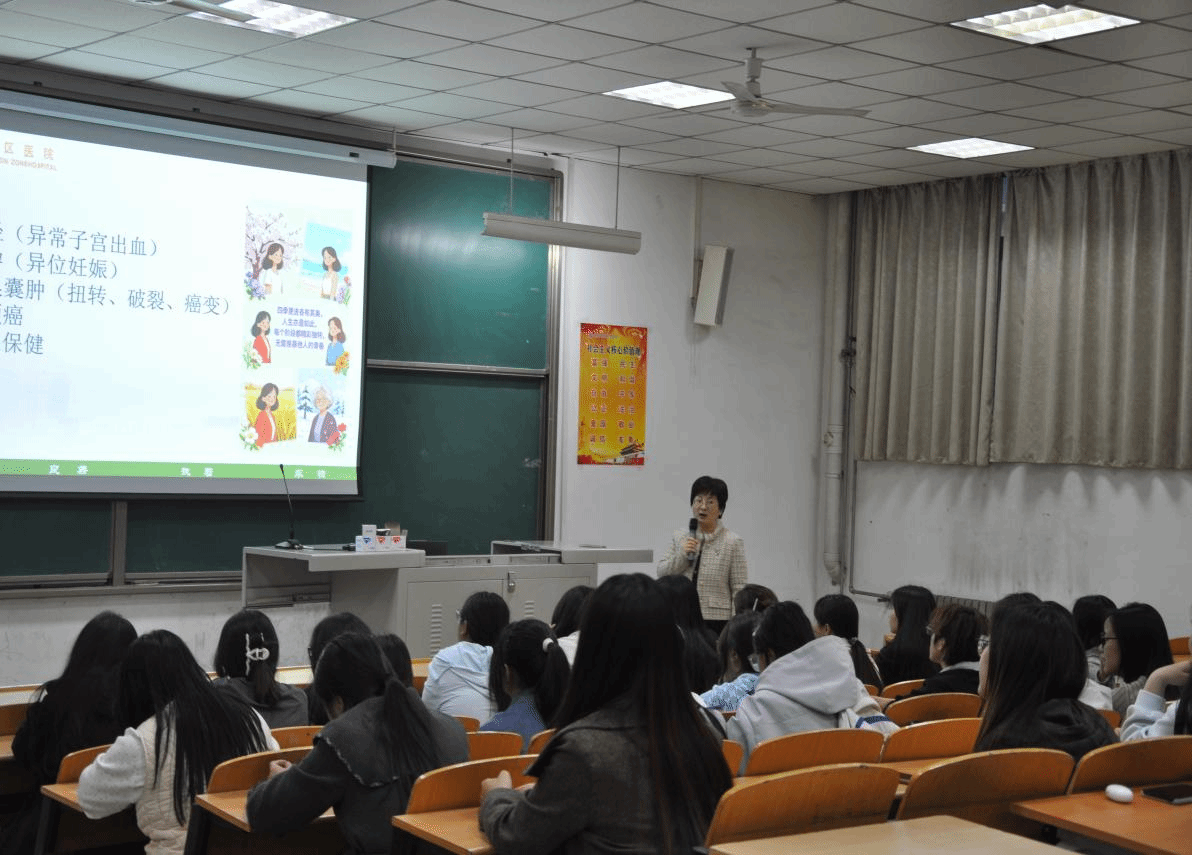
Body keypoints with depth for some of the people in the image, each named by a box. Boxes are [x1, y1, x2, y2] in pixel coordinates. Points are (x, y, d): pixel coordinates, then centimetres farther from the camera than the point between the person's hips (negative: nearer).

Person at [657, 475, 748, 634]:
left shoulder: (733, 542, 0)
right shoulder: (679, 537, 11)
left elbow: (739, 588, -3)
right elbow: (662, 572, 10)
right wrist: (682, 555, -6)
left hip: (716, 620, -3)